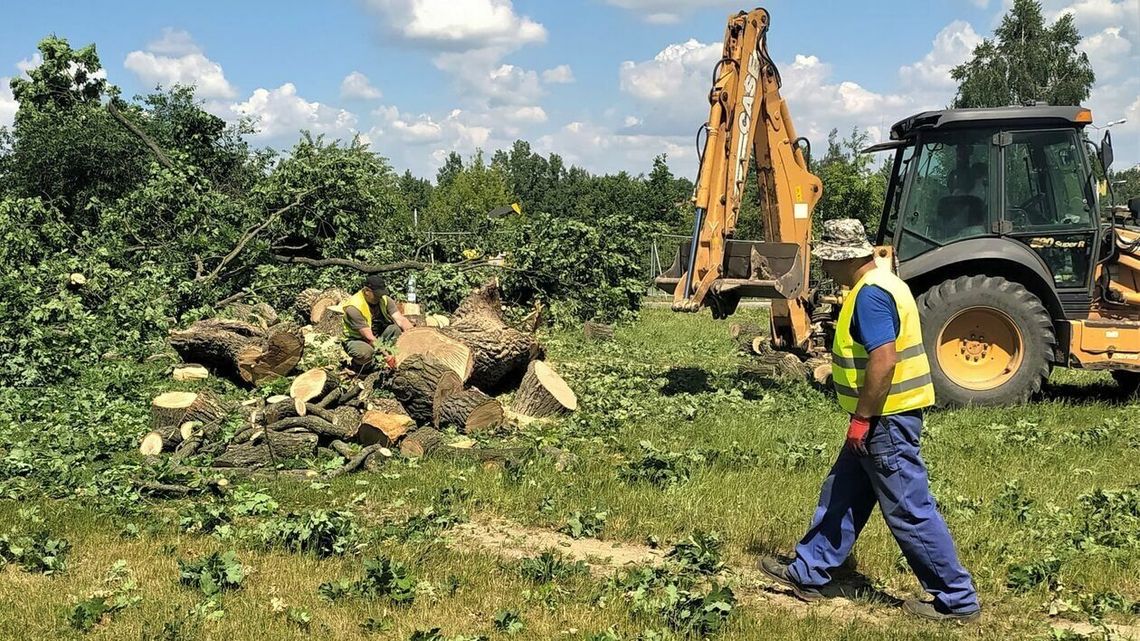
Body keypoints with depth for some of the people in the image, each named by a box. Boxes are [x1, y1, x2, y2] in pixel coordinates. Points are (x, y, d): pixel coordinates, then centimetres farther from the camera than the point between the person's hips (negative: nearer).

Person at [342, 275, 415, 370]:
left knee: (398, 328, -21)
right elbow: (369, 337, -30)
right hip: (356, 340, -5)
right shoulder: (354, 307, -25)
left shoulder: (384, 299, -7)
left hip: (378, 338, 5)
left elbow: (400, 319, -18)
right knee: (365, 352, -40)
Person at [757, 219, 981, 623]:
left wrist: (861, 418, -21)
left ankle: (957, 600, 8)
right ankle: (807, 575, 28)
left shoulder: (870, 294, -19)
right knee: (840, 496, 17)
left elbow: (884, 361, -27)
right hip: (882, 417, 11)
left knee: (910, 511, -2)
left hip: (886, 419, -11)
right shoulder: (879, 284, 13)